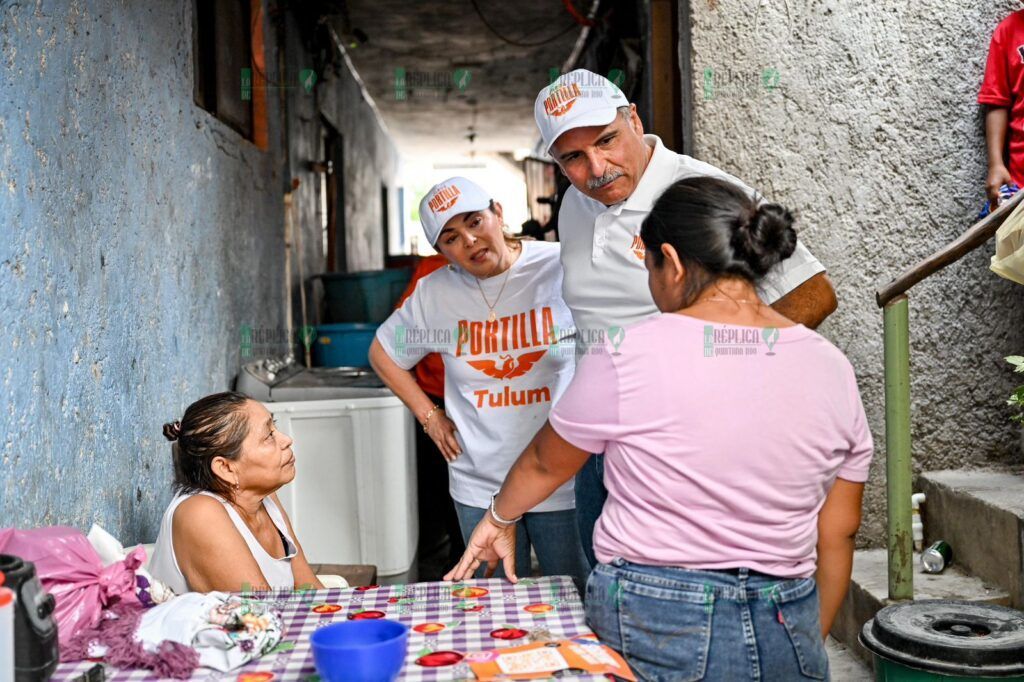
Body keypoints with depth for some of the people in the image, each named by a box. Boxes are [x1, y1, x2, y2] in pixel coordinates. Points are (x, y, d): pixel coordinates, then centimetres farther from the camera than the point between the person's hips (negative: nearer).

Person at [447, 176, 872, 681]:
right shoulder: (832, 369, -2)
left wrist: (501, 516, 24)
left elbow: (546, 464, 4)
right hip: (787, 636, 4)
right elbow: (838, 534, 6)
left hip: (652, 630, -4)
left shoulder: (628, 360, -13)